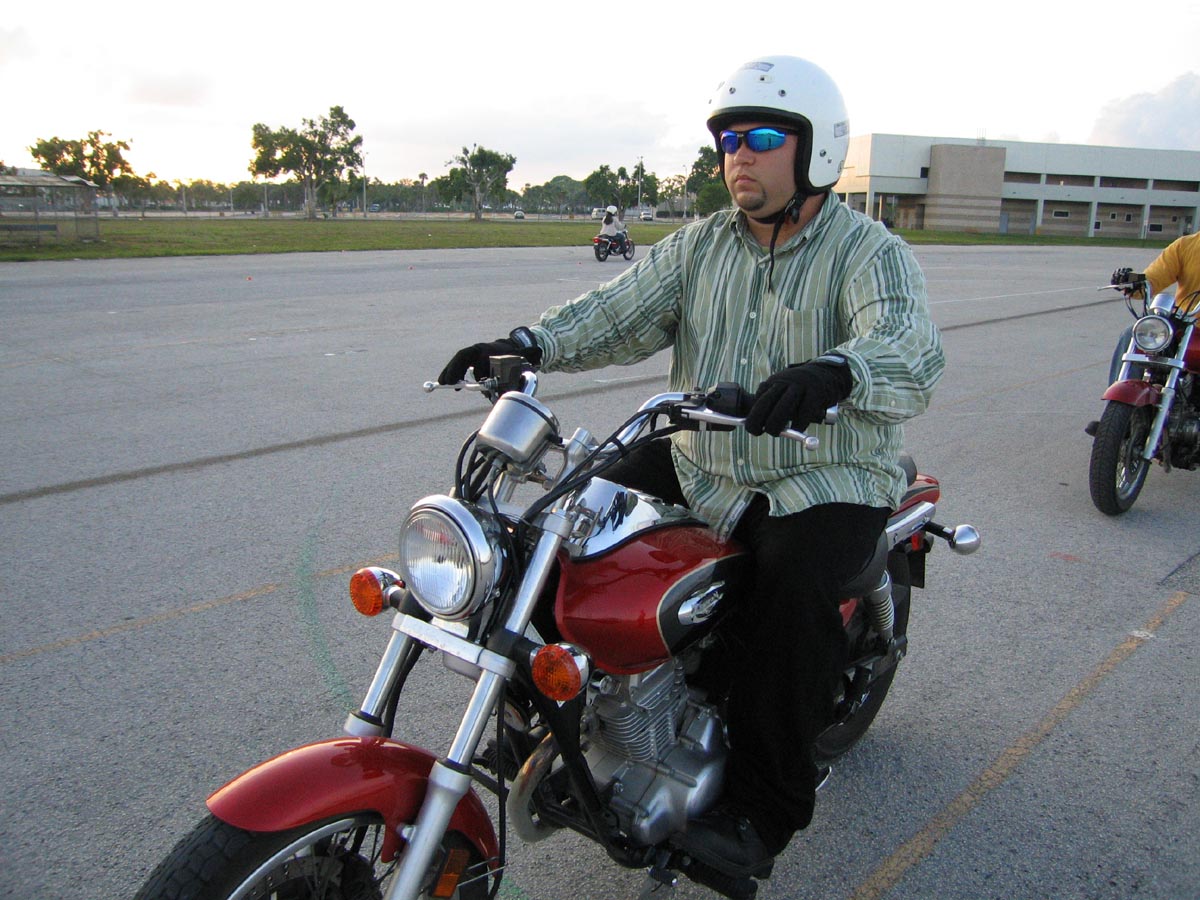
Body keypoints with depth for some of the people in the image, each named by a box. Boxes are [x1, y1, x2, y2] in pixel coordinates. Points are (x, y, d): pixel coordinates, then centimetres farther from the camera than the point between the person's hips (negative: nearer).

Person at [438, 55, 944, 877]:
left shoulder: (871, 254, -9)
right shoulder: (699, 246, 9)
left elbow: (912, 354, -27)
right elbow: (619, 312, -2)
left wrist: (835, 372, -50)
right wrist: (530, 343, -21)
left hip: (828, 484, -5)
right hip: (697, 466, 6)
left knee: (794, 589, -32)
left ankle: (763, 810, -11)